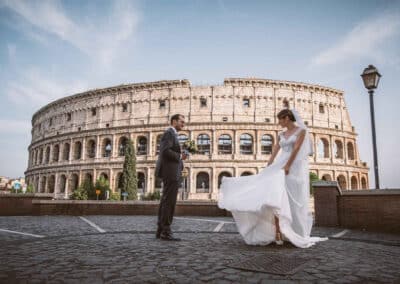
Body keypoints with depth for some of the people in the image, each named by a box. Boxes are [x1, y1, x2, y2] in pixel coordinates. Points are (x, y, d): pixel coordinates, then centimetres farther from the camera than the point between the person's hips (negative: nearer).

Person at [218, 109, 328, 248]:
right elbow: (274, 153, 13)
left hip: (295, 168, -5)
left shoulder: (301, 130, 0)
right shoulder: (281, 135, 17)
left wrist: (287, 166, -23)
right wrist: (266, 170, 6)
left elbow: (296, 148, -13)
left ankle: (298, 235, 10)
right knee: (276, 197, -10)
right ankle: (277, 232, -11)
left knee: (294, 201, -3)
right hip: (281, 167, 5)